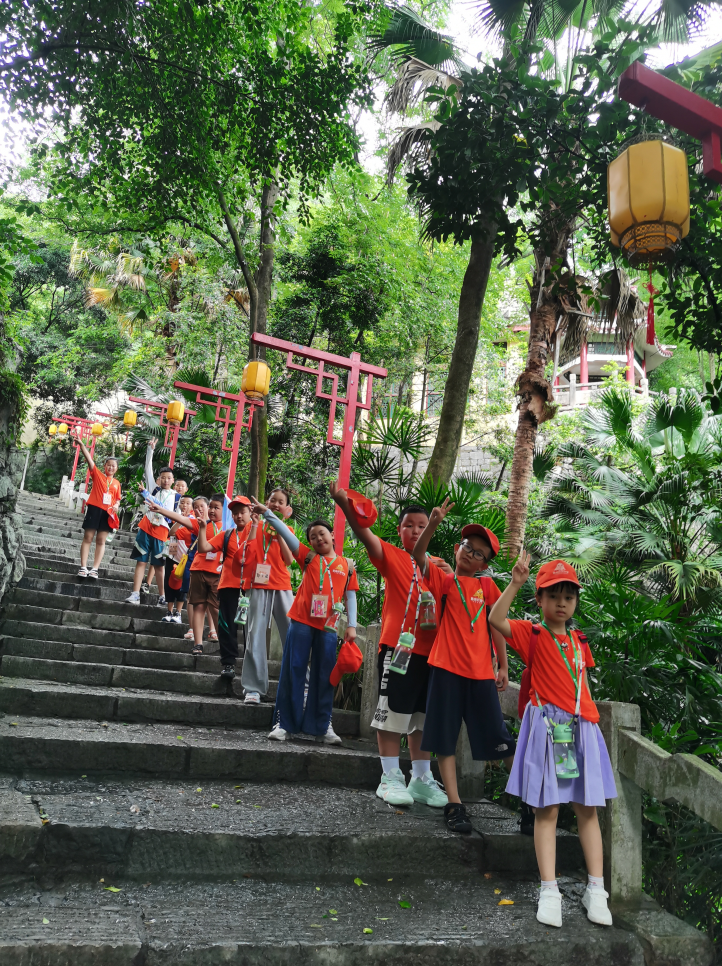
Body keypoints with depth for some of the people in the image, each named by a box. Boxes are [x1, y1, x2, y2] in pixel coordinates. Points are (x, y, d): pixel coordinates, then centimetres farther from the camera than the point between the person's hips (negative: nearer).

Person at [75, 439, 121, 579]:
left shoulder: (116, 483, 13)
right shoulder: (97, 475, 4)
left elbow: (117, 499, 19)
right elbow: (89, 459, -7)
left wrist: (116, 506, -3)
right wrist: (82, 445, -18)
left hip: (107, 512, 3)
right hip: (94, 508, -3)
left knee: (101, 540, 2)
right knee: (87, 537, -1)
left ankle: (94, 569, 3)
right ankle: (83, 567, 0)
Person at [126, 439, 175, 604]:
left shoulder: (175, 496, 7)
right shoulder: (154, 488, 10)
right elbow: (148, 469, 3)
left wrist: (160, 509, -12)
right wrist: (150, 449, -2)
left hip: (161, 531, -1)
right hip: (145, 528, 1)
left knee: (159, 565, 4)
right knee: (141, 561, -2)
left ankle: (162, 596, 13)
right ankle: (135, 595, -4)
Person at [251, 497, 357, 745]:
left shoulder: (347, 565, 8)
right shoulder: (308, 557, 7)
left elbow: (350, 596, 10)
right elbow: (285, 532, -2)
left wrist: (351, 625, 3)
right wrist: (267, 512, -11)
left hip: (327, 627, 1)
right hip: (301, 622, -1)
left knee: (324, 675, 7)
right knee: (293, 671, 1)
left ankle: (323, 725, 17)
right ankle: (284, 723, 9)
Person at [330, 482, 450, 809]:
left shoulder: (436, 566, 13)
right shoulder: (392, 557, -2)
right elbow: (364, 533, -19)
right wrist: (344, 504, -35)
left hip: (429, 650, 6)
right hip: (397, 647, -5)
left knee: (422, 716, 14)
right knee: (393, 712, 2)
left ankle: (421, 779, 26)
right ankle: (390, 778, 15)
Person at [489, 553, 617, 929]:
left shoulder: (579, 641, 13)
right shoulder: (533, 634, -3)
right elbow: (496, 619, -22)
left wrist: (591, 718, 11)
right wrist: (515, 583, -30)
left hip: (581, 728, 5)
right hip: (547, 728, -5)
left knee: (587, 809, 9)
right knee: (547, 810, 0)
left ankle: (596, 891, 18)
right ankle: (549, 892, 7)